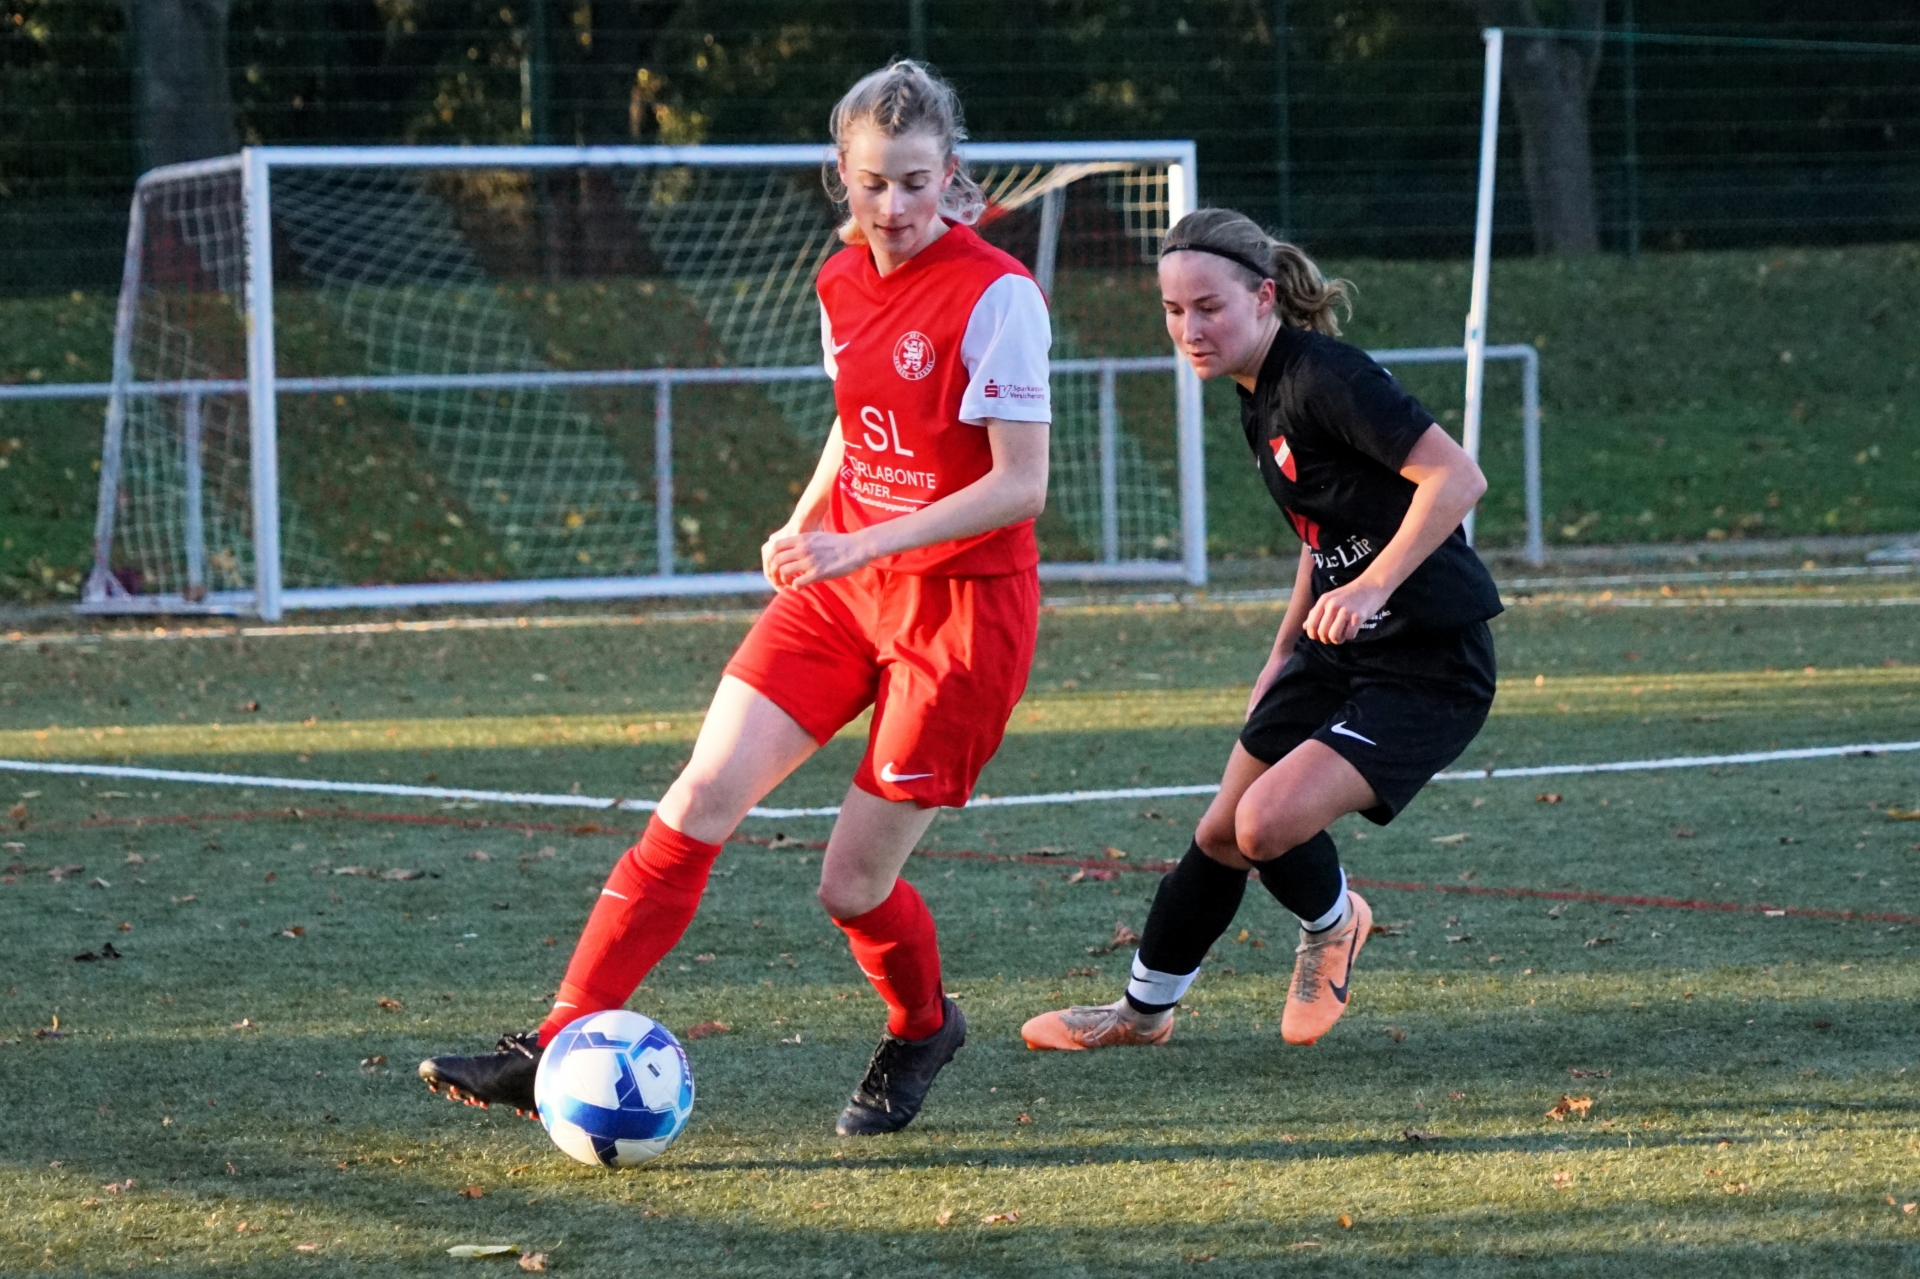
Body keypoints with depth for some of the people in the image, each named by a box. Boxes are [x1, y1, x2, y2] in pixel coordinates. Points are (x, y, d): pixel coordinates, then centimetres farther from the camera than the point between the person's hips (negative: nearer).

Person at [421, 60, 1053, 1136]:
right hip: (842, 589, 6)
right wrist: (803, 523, 8)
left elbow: (1021, 484, -18)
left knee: (854, 884, -2)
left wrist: (868, 542, -26)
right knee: (701, 797, -8)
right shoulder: (843, 284, 6)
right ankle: (559, 1048, -8)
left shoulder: (995, 294, -16)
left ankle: (922, 1031, 31)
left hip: (964, 609, -6)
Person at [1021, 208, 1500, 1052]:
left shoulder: (1326, 378, -21)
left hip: (1429, 666, -9)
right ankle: (1144, 1010, 33)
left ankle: (1332, 924, 13)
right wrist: (1283, 656, 21)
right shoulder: (1258, 394, 8)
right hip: (1340, 651, 9)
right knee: (1222, 834, 13)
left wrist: (1370, 587, -32)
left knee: (1269, 822, -20)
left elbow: (1458, 477, -28)